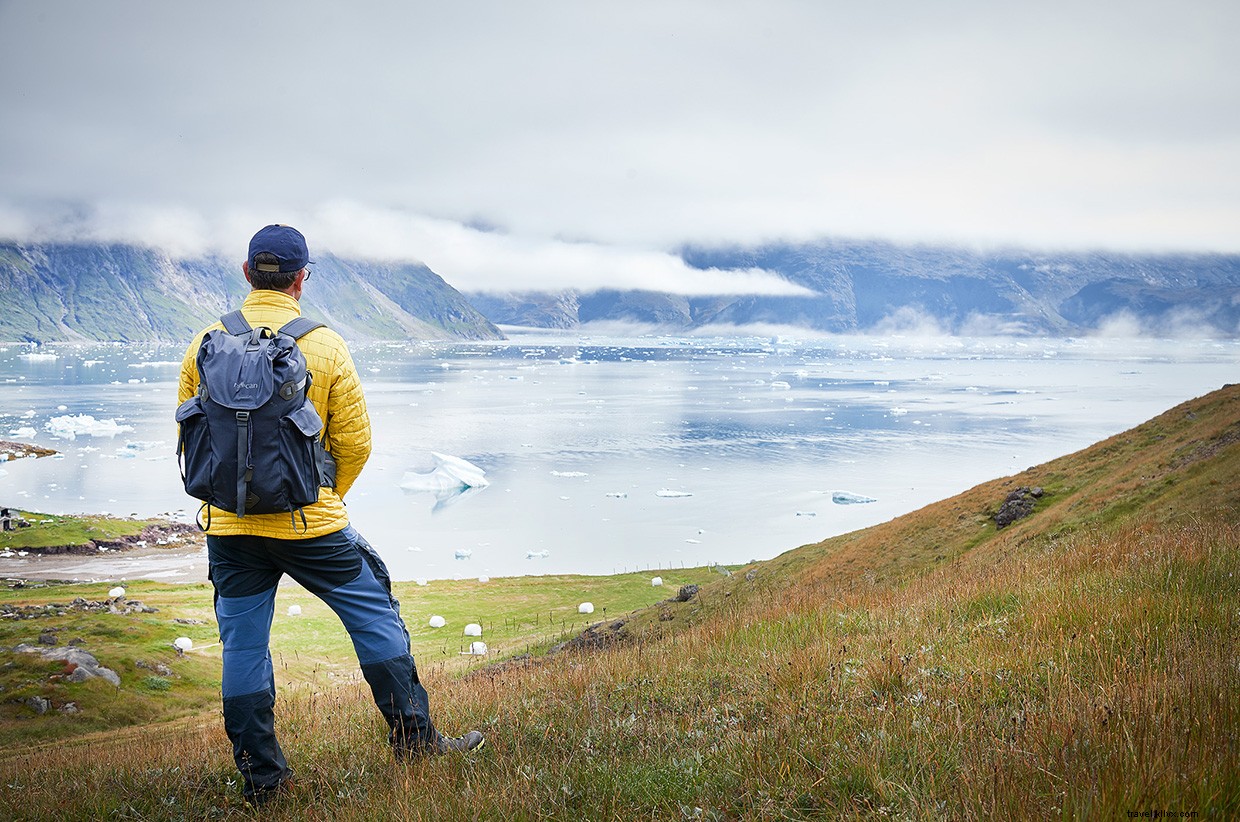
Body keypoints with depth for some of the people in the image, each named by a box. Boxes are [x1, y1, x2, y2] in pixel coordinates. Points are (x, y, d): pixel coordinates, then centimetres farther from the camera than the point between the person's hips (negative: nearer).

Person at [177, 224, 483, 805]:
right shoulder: (325, 346, -7)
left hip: (229, 528, 3)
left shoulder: (207, 343, 0)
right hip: (310, 526, -2)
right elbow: (355, 442, -3)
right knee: (375, 615, 13)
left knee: (242, 646, 12)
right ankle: (415, 740, 17)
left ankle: (260, 777, 18)